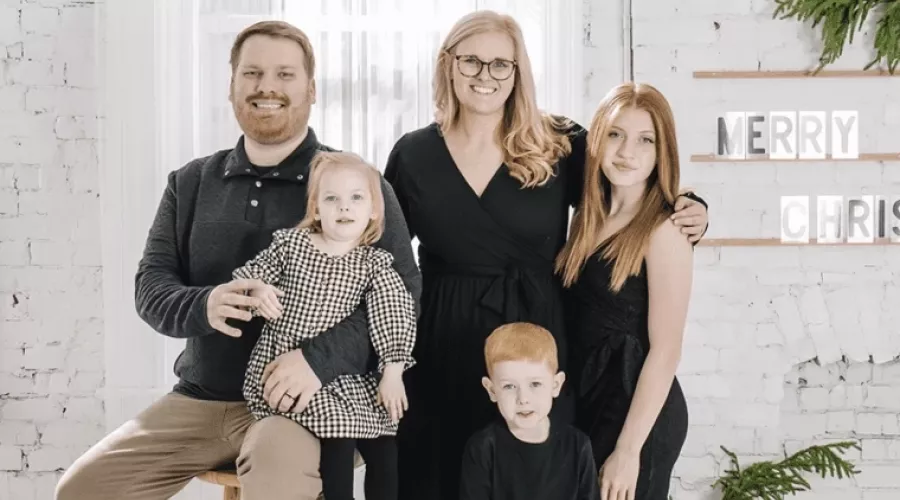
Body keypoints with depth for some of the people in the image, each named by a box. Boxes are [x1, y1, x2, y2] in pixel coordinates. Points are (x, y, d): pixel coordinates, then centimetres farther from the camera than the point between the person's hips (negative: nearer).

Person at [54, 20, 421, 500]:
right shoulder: (190, 183, 12)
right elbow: (150, 284, 9)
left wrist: (321, 358, -23)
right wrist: (201, 306, -16)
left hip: (302, 400, -5)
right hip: (198, 398, 5)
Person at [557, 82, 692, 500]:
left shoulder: (663, 231, -15)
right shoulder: (588, 217, 6)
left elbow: (665, 350, -17)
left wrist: (629, 449, -18)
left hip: (638, 411, -7)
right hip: (585, 399, 7)